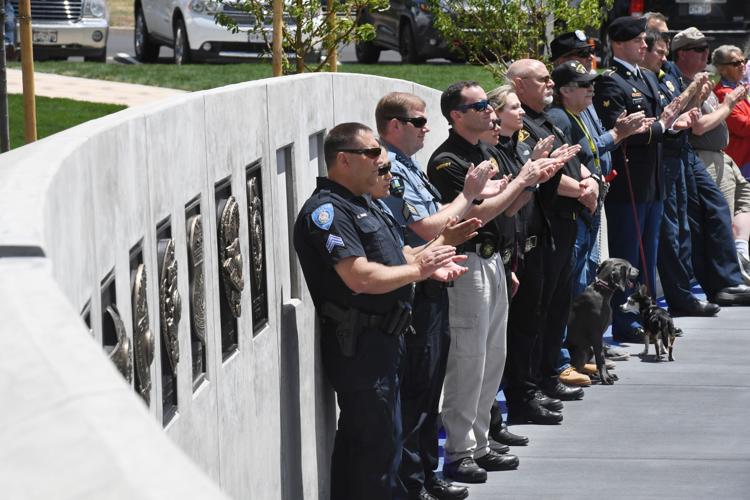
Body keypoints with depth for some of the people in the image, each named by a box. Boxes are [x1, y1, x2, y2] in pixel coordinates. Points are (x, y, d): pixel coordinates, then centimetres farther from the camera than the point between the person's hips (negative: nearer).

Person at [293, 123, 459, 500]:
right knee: (380, 444, -9)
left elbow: (385, 259, 25)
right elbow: (361, 277, -25)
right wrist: (417, 269, -14)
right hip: (359, 344, -10)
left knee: (357, 439, 16)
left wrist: (428, 261, 7)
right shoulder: (327, 211, -16)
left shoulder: (358, 205, 17)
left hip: (380, 338, 10)